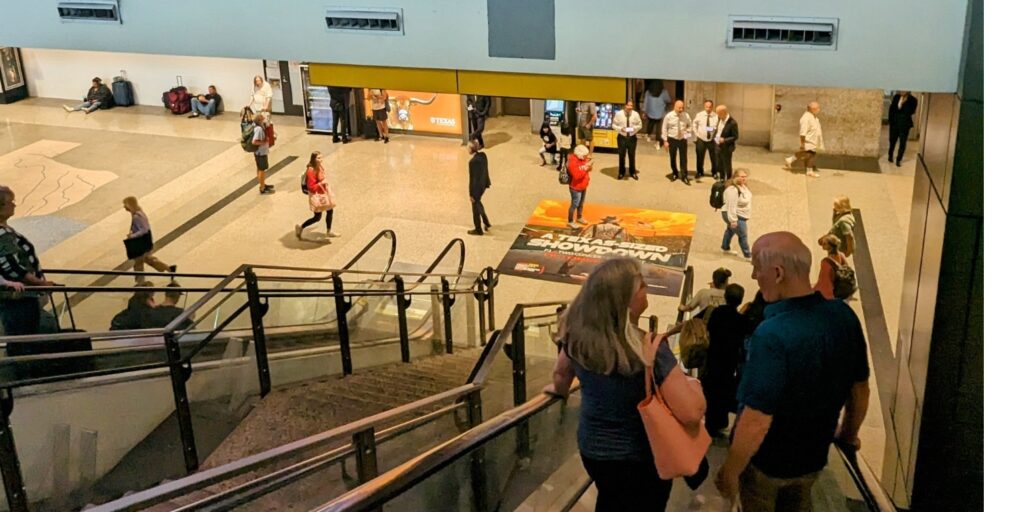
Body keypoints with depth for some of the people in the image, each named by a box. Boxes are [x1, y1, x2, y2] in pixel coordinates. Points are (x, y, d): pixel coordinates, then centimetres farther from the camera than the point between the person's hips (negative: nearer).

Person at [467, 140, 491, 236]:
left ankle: (478, 230, 30)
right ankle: (486, 223, 37)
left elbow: (472, 178, -24)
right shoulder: (483, 155, -6)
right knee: (478, 202, 31)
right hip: (483, 184, 8)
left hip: (477, 187, -8)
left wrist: (471, 194, -16)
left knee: (476, 207, 12)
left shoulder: (473, 161, -30)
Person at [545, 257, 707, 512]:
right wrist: (693, 384, -12)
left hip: (591, 448, 5)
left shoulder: (578, 334, -12)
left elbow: (561, 373, 8)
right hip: (640, 459, -4)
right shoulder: (649, 348, -30)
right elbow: (692, 414, -33)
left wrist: (560, 390, 30)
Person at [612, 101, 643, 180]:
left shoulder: (635, 114, -5)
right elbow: (614, 125, -1)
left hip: (632, 137, 1)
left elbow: (640, 125, 6)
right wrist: (620, 129, -19)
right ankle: (621, 173, 24)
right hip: (622, 137, -1)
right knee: (621, 155, 8)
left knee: (632, 155, 11)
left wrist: (634, 128, -15)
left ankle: (632, 172, 27)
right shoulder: (619, 114, -9)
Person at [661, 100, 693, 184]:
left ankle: (684, 176, 4)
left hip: (682, 139, 0)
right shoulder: (669, 116, -8)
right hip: (672, 139, 0)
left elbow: (690, 125, 11)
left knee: (683, 158, -2)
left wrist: (688, 133, -8)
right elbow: (664, 128, -4)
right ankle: (675, 174, 30)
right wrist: (665, 140, -7)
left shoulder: (686, 115, -3)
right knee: (672, 158, 10)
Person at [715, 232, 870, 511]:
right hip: (813, 455, 5)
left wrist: (730, 471, -16)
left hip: (766, 460, -5)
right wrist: (849, 434, 20)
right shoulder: (844, 316, -13)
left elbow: (756, 422, -32)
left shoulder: (773, 334, -34)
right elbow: (860, 388, 2)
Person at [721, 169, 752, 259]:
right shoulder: (733, 190, -32)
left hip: (740, 215, 11)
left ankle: (725, 248, 47)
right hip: (735, 216, -11)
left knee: (730, 230, 27)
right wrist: (733, 220, -30)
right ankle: (748, 255, 8)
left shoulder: (742, 186, 1)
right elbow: (731, 206, -32)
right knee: (743, 235, -3)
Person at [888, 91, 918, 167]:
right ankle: (890, 155, 36)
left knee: (902, 143, -1)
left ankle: (898, 160, 8)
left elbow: (911, 112, -17)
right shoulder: (896, 97, 2)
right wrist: (890, 120, -1)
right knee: (892, 140, 15)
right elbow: (891, 109, 5)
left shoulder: (913, 100, -8)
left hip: (904, 125, -3)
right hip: (894, 123, 3)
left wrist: (903, 104, -23)